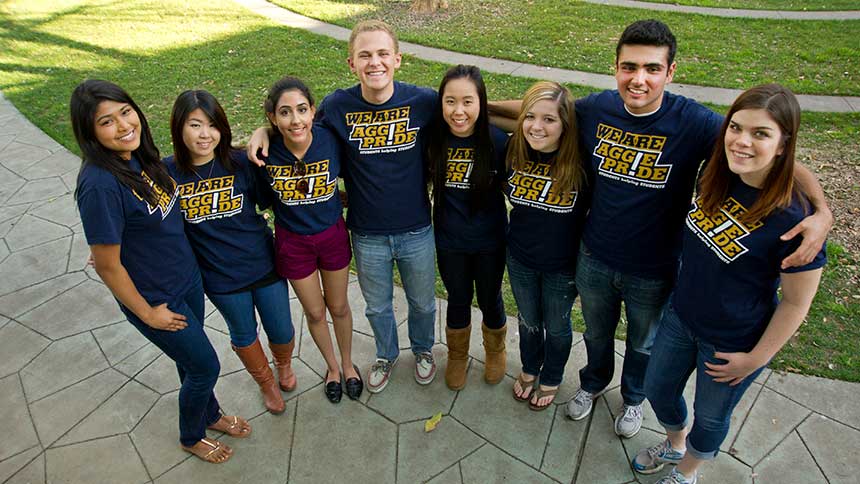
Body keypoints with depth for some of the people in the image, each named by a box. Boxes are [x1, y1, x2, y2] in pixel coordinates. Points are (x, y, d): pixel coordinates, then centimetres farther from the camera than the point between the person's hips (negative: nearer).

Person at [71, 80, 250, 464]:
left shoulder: (138, 156, -8)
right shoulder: (100, 185, -30)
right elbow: (108, 266, -22)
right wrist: (148, 314, -13)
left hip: (187, 277, 6)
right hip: (156, 298, -6)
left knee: (190, 358, 26)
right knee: (205, 366, 11)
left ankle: (209, 415, 53)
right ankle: (191, 437, 41)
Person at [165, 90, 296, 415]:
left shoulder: (241, 162, -14)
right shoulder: (167, 173, -13)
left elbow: (271, 200, -1)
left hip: (263, 263, 0)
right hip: (220, 277, 1)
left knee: (281, 332, 14)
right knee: (243, 334, 21)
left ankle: (284, 364, 51)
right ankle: (266, 382, 51)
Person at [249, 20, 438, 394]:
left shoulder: (423, 101, -16)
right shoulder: (338, 106, -14)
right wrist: (263, 130, -11)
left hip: (416, 231, 0)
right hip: (368, 236, 1)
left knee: (422, 302, 23)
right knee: (377, 306, 23)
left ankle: (423, 349, 55)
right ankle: (386, 355, 54)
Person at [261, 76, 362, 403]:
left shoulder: (331, 140, -22)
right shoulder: (266, 151, -22)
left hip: (333, 234, 0)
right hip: (292, 241, 0)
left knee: (339, 306, 19)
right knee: (315, 312, 18)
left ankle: (348, 363, 46)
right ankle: (332, 367, 45)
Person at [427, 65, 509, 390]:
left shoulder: (497, 140, -19)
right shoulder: (434, 138, -14)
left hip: (489, 241, -1)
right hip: (449, 241, 1)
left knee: (490, 300, 19)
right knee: (458, 300, 20)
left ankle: (495, 351, 49)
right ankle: (457, 356, 46)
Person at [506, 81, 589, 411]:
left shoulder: (580, 161, -26)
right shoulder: (514, 152, -15)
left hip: (563, 266, -3)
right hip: (520, 259, 3)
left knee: (556, 327, 22)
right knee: (528, 321, 26)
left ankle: (551, 380, 51)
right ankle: (529, 369, 55)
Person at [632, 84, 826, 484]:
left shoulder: (792, 218, -29)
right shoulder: (717, 177, -11)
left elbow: (796, 302, -18)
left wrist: (755, 358, -11)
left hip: (733, 343, -5)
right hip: (681, 316, 6)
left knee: (710, 417, 20)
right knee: (658, 389, 24)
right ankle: (674, 444, 57)